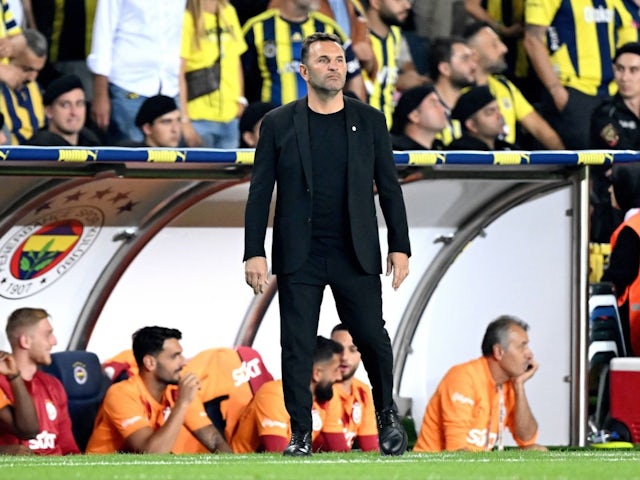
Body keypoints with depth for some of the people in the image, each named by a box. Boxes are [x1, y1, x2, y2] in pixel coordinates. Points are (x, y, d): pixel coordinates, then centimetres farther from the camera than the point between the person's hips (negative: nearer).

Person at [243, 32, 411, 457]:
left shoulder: (369, 120, 5)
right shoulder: (279, 124, 2)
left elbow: (389, 187, 7)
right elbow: (260, 192, 2)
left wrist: (400, 247, 1)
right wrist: (254, 253, -4)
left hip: (356, 256, 0)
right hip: (299, 257, 0)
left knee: (373, 338, -1)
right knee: (297, 346, -1)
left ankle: (388, 414, 23)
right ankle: (301, 433, 9)